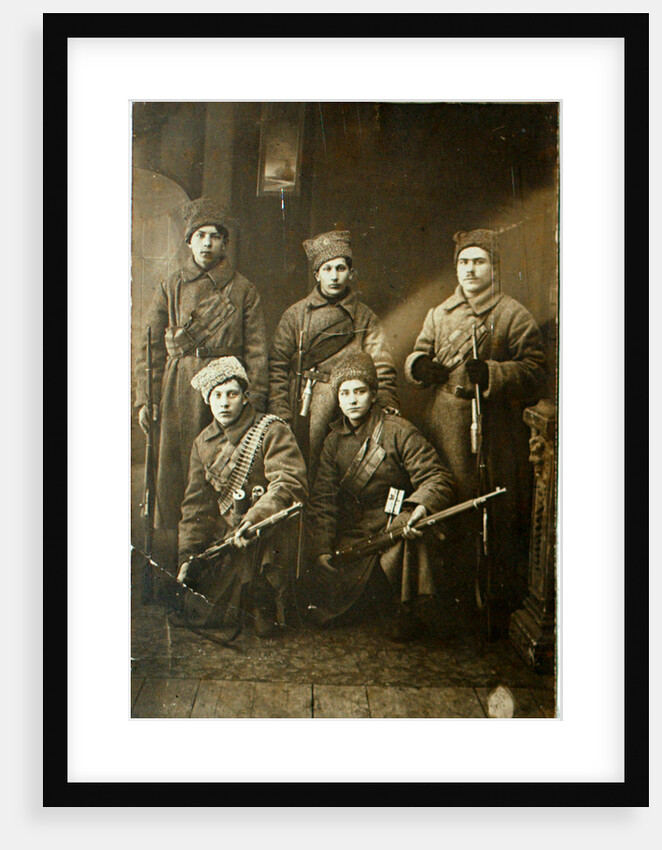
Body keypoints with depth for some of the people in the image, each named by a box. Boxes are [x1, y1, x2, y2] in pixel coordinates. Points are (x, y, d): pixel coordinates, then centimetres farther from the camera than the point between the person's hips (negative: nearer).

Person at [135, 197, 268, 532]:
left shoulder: (243, 290, 8)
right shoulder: (169, 287, 11)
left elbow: (256, 350, 5)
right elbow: (151, 347, 9)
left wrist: (255, 403, -2)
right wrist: (146, 397, 2)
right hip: (178, 389, 1)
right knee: (173, 468, 2)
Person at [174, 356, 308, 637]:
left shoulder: (273, 432, -6)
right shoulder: (203, 443, 11)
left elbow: (290, 483, -20)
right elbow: (196, 505, 12)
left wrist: (254, 519, -33)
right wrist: (188, 554, 2)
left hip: (267, 538, -4)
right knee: (193, 618, 1)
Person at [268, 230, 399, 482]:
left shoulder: (365, 318, 11)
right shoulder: (296, 313, 10)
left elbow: (382, 368, 6)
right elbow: (277, 366, 6)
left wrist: (387, 405, -9)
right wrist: (280, 414, -2)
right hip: (302, 407, 0)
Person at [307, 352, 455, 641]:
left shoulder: (398, 431, -8)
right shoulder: (334, 441, 6)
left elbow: (437, 478, -13)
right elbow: (323, 499, 6)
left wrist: (422, 506, -35)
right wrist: (321, 549, -3)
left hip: (395, 523, -3)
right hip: (353, 535, 4)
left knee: (406, 527, -39)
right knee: (323, 611, -6)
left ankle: (407, 611, -14)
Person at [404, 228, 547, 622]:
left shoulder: (515, 316, 2)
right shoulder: (440, 314, 17)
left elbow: (535, 372, -6)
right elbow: (418, 355, 20)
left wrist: (490, 373, -22)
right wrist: (419, 365, -4)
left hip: (496, 431, -4)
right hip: (446, 431, 4)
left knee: (501, 518, -1)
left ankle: (505, 603, 13)